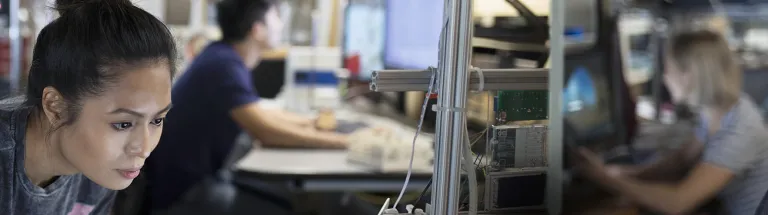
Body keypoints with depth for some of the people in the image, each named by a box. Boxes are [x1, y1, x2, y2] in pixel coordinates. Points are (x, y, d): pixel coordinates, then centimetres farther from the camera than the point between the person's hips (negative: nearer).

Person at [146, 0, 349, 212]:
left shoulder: (223, 55, 5)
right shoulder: (225, 64, -23)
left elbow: (255, 115, 19)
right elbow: (267, 132, -28)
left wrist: (309, 122, 15)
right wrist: (345, 141, -25)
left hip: (196, 180, 9)